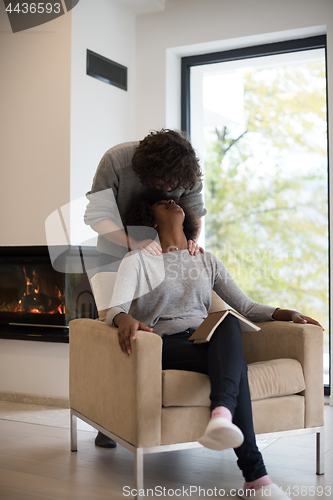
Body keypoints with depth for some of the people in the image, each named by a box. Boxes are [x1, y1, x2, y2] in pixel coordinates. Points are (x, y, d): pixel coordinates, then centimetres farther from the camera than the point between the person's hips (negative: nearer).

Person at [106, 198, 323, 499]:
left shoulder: (207, 261, 22)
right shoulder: (137, 261, 9)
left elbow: (245, 306, 18)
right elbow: (115, 308, -8)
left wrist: (286, 313, 0)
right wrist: (125, 320, -33)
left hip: (208, 344, 3)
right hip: (165, 347, -3)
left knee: (228, 322, -34)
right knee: (235, 365, -32)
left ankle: (222, 413, -57)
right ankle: (255, 476, -39)